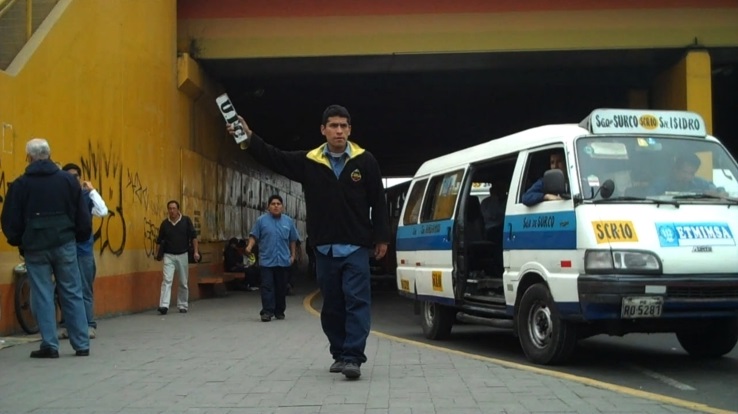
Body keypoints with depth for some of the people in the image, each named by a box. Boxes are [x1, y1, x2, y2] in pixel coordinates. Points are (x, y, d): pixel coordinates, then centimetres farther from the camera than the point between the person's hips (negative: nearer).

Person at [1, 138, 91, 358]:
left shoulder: (20, 184, -2)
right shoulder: (68, 180, 2)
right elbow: (83, 216, 3)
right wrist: (80, 238, 16)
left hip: (35, 248, -1)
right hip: (64, 245, 2)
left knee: (42, 296, 4)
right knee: (72, 293, 8)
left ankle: (50, 345, 2)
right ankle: (82, 344, 9)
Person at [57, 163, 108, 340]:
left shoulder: (86, 196, 2)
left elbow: (103, 211, -14)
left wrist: (92, 190, -14)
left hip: (83, 249, -1)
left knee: (85, 289, 1)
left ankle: (89, 325, 4)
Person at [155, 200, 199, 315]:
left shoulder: (186, 220, -1)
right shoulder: (164, 224, 1)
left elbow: (193, 236, 1)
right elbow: (160, 240, 9)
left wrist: (196, 251, -5)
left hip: (182, 255, 1)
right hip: (169, 256, 0)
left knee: (183, 282, 9)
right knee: (167, 280, -14)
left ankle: (183, 305, 22)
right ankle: (164, 305, -21)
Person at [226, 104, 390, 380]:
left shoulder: (365, 161, -1)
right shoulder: (309, 161, 5)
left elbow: (379, 202, 1)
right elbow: (275, 159, 1)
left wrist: (381, 238, -1)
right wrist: (249, 139, -13)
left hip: (356, 247, -3)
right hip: (324, 249, 3)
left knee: (357, 301, -9)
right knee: (332, 305, 9)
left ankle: (352, 357, -11)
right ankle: (340, 354, 20)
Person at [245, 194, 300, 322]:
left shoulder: (289, 221, 8)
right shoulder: (261, 220, 1)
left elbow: (292, 240, 14)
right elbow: (254, 236, 0)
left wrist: (292, 255, 11)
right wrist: (250, 246, -18)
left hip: (283, 261, 2)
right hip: (266, 260, -2)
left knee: (281, 287, 8)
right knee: (267, 286, -8)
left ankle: (279, 311, 19)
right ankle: (267, 312, -9)